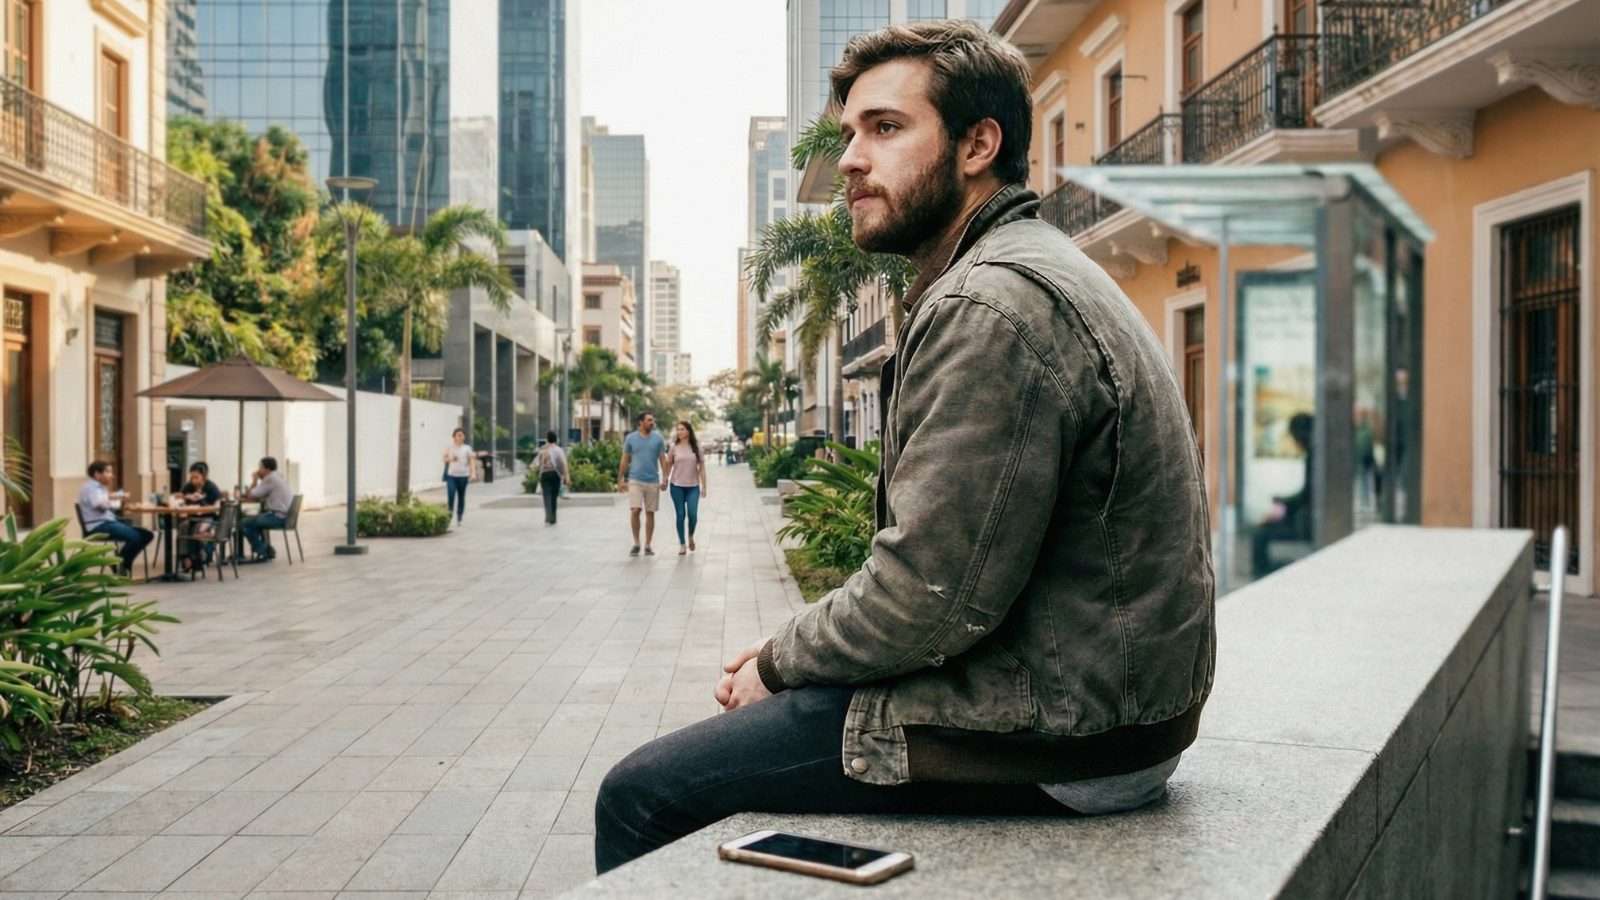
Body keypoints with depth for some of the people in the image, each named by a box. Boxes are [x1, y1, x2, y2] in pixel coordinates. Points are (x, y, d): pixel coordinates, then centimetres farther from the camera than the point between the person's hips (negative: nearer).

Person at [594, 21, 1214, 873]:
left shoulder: (996, 304, -20)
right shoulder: (1030, 270, 14)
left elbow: (927, 598, -24)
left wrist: (779, 663, -6)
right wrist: (791, 652, 7)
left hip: (1044, 731, -10)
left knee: (641, 793, -6)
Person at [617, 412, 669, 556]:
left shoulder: (658, 438, 4)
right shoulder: (630, 438, 2)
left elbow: (663, 460, 5)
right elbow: (625, 460, 6)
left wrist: (665, 480, -4)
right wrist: (620, 480, 2)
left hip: (653, 481, 1)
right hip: (635, 481, -1)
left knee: (650, 513, 5)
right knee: (635, 511, -13)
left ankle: (648, 546, 13)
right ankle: (636, 543, 2)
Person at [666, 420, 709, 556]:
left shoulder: (696, 447, 3)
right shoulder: (674, 448, 2)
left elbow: (701, 467, 5)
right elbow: (668, 466, 7)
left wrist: (704, 487, 2)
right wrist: (665, 480, 0)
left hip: (693, 486, 0)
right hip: (677, 486, 0)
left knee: (693, 515, -8)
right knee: (680, 515, 2)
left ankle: (691, 537, 22)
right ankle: (682, 544, 12)